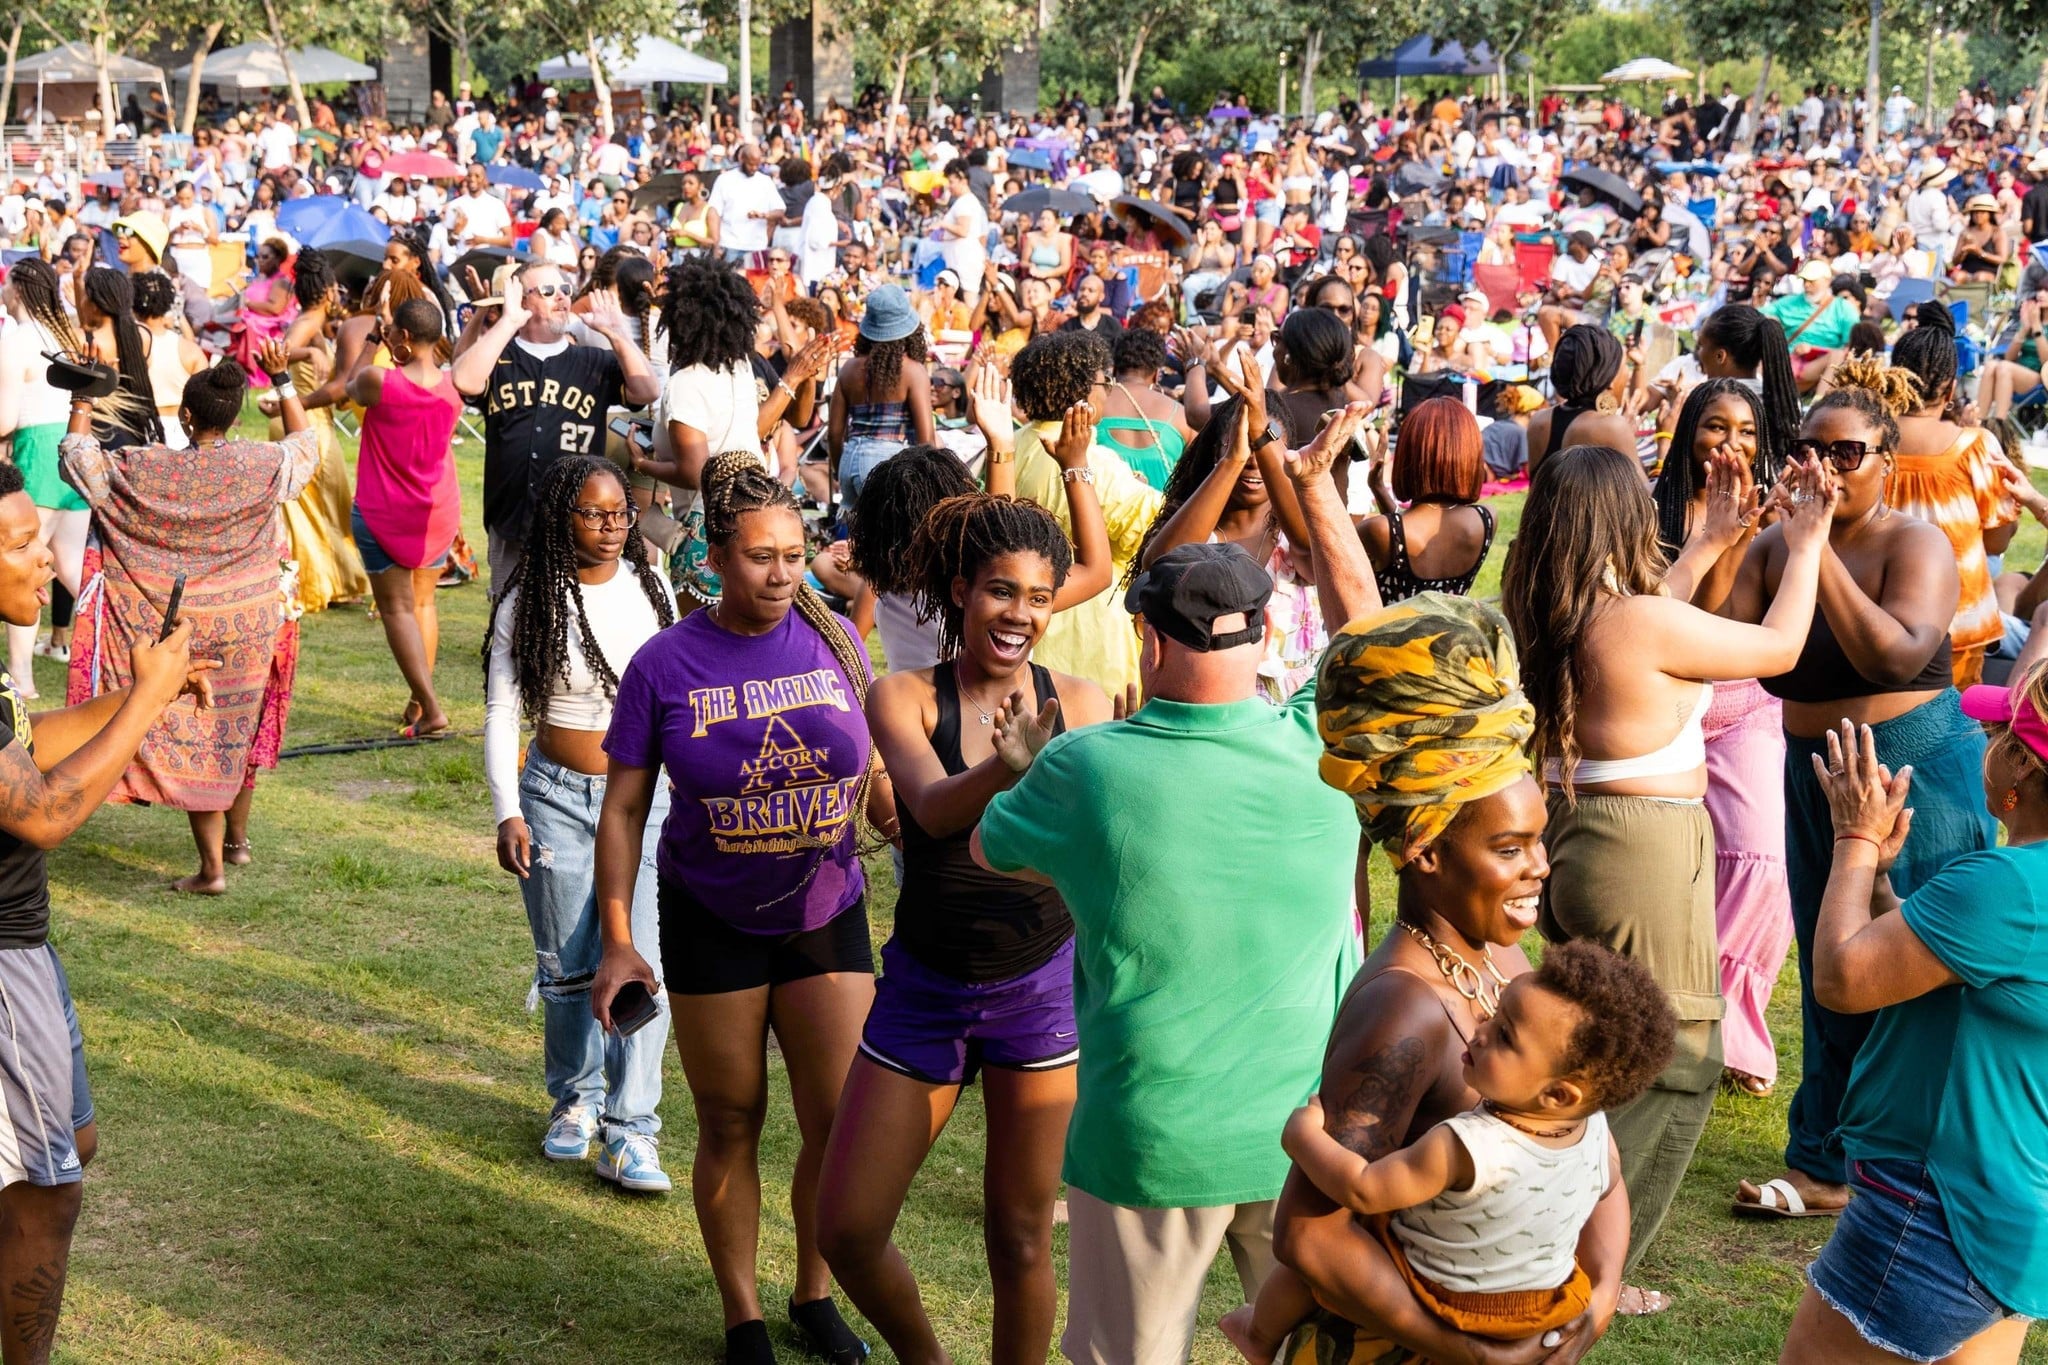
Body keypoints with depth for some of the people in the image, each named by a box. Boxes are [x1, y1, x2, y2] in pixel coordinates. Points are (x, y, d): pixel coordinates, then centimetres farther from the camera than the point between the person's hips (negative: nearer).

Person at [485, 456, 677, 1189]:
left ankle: (629, 1135, -5)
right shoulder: (528, 604, -6)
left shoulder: (651, 590, 1)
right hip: (556, 797, -1)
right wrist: (507, 813, -12)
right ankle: (575, 1099, 33)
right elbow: (501, 711, -4)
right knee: (566, 966, 9)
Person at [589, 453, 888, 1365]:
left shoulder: (834, 639, -4)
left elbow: (873, 771, 10)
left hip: (827, 916, 2)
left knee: (840, 1126, 2)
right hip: (713, 926, -1)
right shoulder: (665, 665, -9)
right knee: (730, 1127, 10)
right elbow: (623, 808, -4)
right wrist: (617, 941, -9)